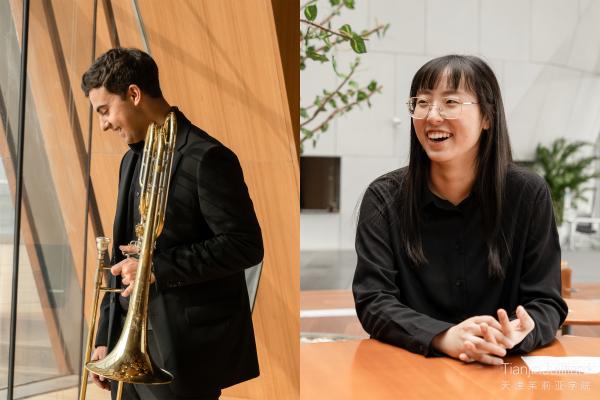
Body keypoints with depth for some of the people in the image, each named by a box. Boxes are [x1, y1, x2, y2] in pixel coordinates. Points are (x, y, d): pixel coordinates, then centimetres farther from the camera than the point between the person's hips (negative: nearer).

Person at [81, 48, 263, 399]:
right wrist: (106, 337, 14)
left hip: (185, 348, -7)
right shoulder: (133, 159, 13)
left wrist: (158, 267, -19)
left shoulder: (206, 158, -13)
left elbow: (246, 246, -16)